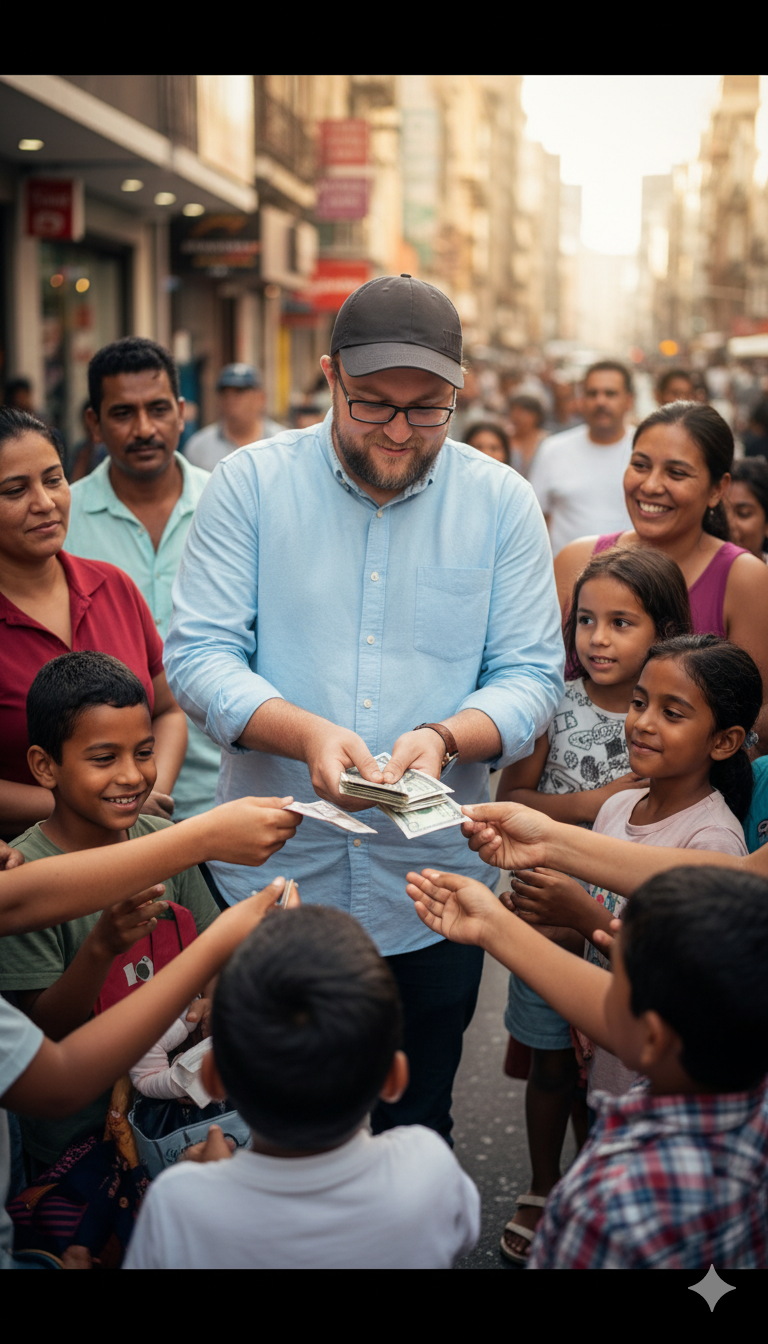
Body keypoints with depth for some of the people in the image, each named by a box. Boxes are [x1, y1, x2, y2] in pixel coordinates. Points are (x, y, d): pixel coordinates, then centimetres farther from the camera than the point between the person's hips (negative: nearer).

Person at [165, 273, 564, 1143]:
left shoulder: (502, 503, 1)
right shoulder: (249, 484, -2)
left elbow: (531, 676, -1)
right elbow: (198, 653, -7)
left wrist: (445, 737, -21)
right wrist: (304, 732, -25)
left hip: (431, 895, 1)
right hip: (267, 881, 0)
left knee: (414, 1137, 16)